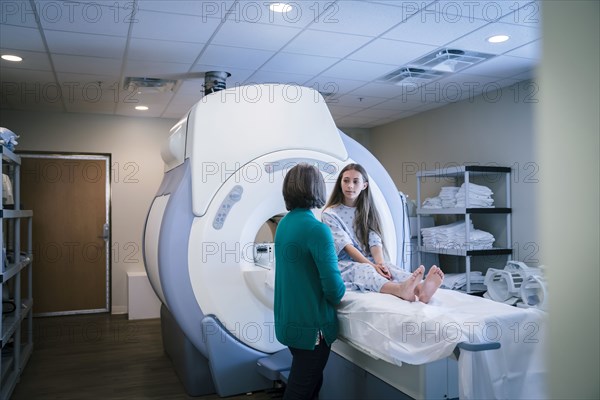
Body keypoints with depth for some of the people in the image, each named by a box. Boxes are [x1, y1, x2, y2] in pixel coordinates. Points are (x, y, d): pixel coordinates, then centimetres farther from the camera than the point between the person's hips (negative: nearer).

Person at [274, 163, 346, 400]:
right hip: (311, 326, -8)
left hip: (287, 321, 8)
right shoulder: (317, 229, -22)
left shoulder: (283, 223, 4)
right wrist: (338, 296, 0)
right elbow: (333, 287, -23)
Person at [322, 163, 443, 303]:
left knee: (387, 267, -30)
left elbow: (375, 242, -4)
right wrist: (372, 265, -27)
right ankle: (400, 290, -69)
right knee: (364, 270, -37)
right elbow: (347, 246, -15)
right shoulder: (330, 214, -2)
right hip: (344, 265, -4)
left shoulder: (366, 211, 12)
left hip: (369, 262, 4)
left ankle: (420, 288, -62)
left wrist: (380, 263, -25)